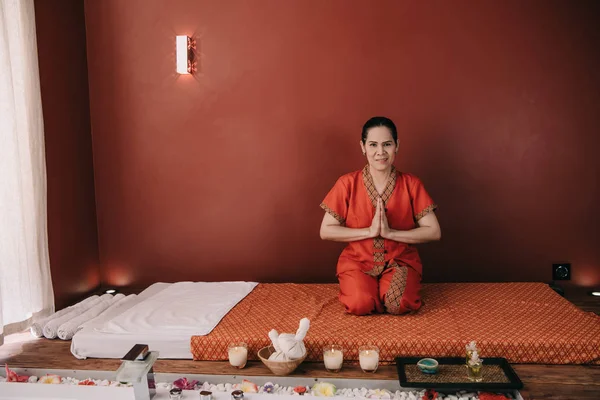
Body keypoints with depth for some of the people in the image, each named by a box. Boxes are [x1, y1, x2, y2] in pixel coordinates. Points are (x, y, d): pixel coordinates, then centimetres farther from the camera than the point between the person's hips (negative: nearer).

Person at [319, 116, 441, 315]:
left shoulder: (411, 184, -4)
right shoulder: (347, 183, -7)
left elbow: (434, 231, -6)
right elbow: (326, 231, -8)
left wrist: (390, 232, -19)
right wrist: (369, 231, -18)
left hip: (400, 261, 1)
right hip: (358, 261, 0)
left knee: (399, 305, -28)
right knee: (360, 304, -27)